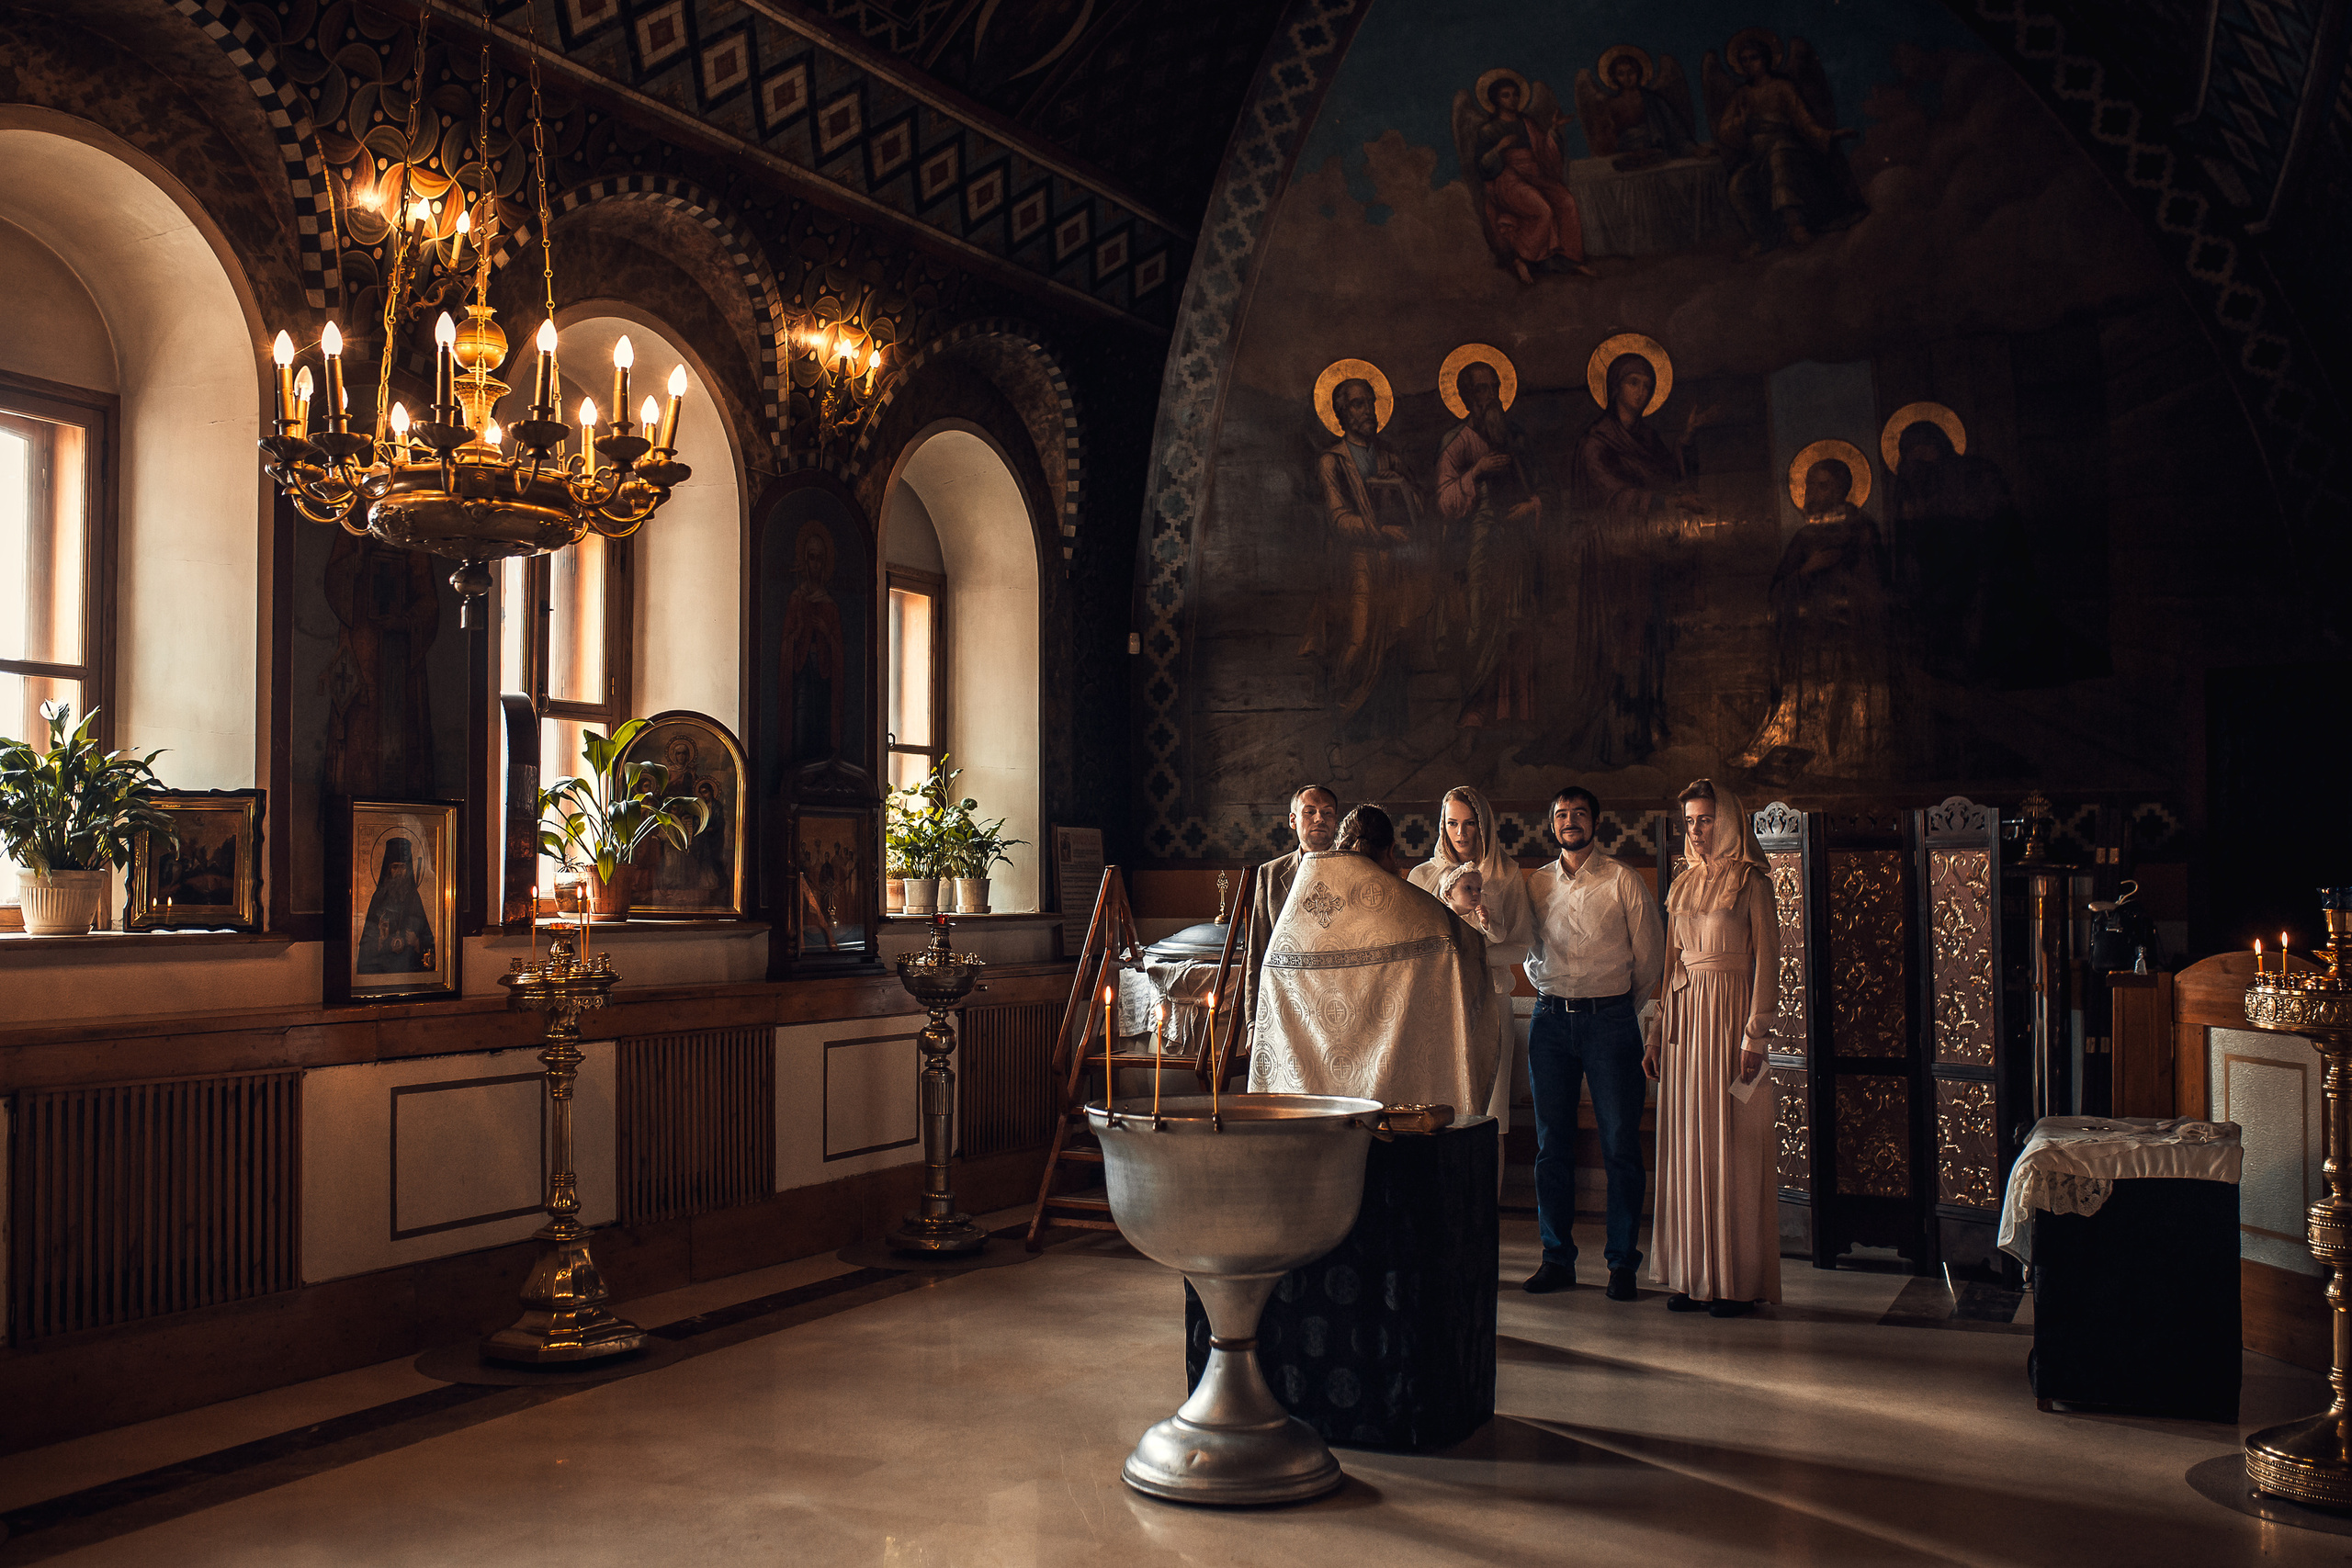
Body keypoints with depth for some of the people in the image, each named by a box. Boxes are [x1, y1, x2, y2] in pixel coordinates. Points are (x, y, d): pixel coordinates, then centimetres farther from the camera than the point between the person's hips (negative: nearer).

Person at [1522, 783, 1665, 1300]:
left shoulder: (1623, 879, 1)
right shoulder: (1537, 883, 11)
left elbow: (1649, 953, 5)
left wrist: (1624, 1007, 10)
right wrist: (1552, 995, 13)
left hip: (1611, 1019, -3)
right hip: (1551, 1020, 3)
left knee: (1620, 1145, -3)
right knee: (1552, 1144, 4)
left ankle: (1622, 1262, 5)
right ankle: (1557, 1258, 12)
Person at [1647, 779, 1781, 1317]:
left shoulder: (1751, 883, -3)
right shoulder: (1684, 886, 15)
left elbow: (1767, 961, -7)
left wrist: (1756, 1035, -15)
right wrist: (1658, 1034, 13)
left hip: (1731, 1013, -6)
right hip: (1684, 1015, 6)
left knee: (1730, 1146, -4)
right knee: (1686, 1147, 5)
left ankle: (1737, 1280, 3)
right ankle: (1692, 1276, 11)